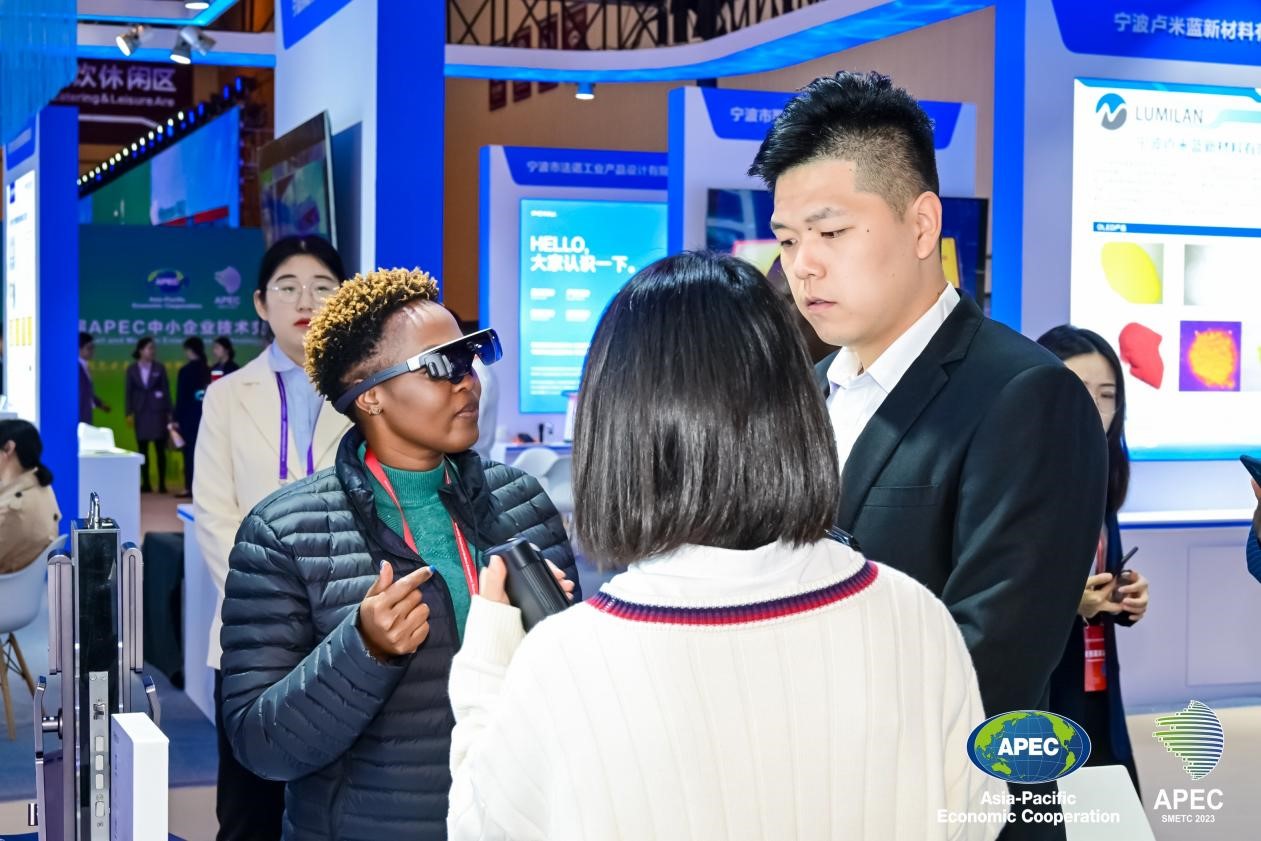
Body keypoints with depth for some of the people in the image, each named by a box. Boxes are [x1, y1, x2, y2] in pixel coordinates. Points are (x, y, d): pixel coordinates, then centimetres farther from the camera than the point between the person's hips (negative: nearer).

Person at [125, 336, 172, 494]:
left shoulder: (159, 368, 2)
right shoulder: (132, 369, 4)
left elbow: (166, 390, 2)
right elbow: (129, 392, 5)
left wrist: (169, 412, -2)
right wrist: (129, 413, -2)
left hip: (157, 411, -1)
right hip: (140, 412, 1)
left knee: (160, 449, -2)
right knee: (142, 449, 3)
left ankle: (162, 483, 1)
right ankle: (145, 483, 8)